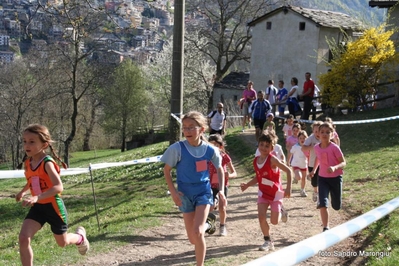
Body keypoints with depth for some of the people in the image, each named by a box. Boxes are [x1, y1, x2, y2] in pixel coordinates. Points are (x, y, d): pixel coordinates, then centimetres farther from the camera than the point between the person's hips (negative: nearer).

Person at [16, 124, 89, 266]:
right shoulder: (27, 163, -2)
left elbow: (59, 187, -35)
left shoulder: (47, 163, -23)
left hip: (53, 206, -5)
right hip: (37, 207, 5)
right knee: (23, 238, -16)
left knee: (62, 242, 16)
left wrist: (37, 197, -45)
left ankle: (80, 236, 50)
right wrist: (23, 191, 9)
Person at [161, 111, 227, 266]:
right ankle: (206, 225, 43)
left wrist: (221, 190, -2)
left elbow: (220, 169, 8)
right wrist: (173, 192, -12)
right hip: (185, 194, 1)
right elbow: (166, 170, -3)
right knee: (193, 239, 7)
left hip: (204, 192, -1)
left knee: (197, 233, -20)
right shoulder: (177, 148, -15)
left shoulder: (210, 149, -9)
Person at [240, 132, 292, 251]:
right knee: (261, 216, -10)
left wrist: (288, 188, -25)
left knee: (274, 221, -2)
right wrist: (247, 185, 1)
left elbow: (288, 171, -20)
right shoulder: (256, 160, -2)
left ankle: (281, 212, 33)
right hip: (263, 192, 5)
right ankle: (268, 242, 6)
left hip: (276, 192, -5)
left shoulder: (272, 159, -21)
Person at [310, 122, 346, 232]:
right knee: (323, 203, -16)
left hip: (335, 178, -2)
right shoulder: (317, 147, -5)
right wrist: (314, 169, 18)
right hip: (322, 178, 2)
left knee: (336, 206, 11)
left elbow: (343, 163, -17)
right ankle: (326, 228, -8)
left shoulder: (334, 147, -19)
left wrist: (335, 167, -35)